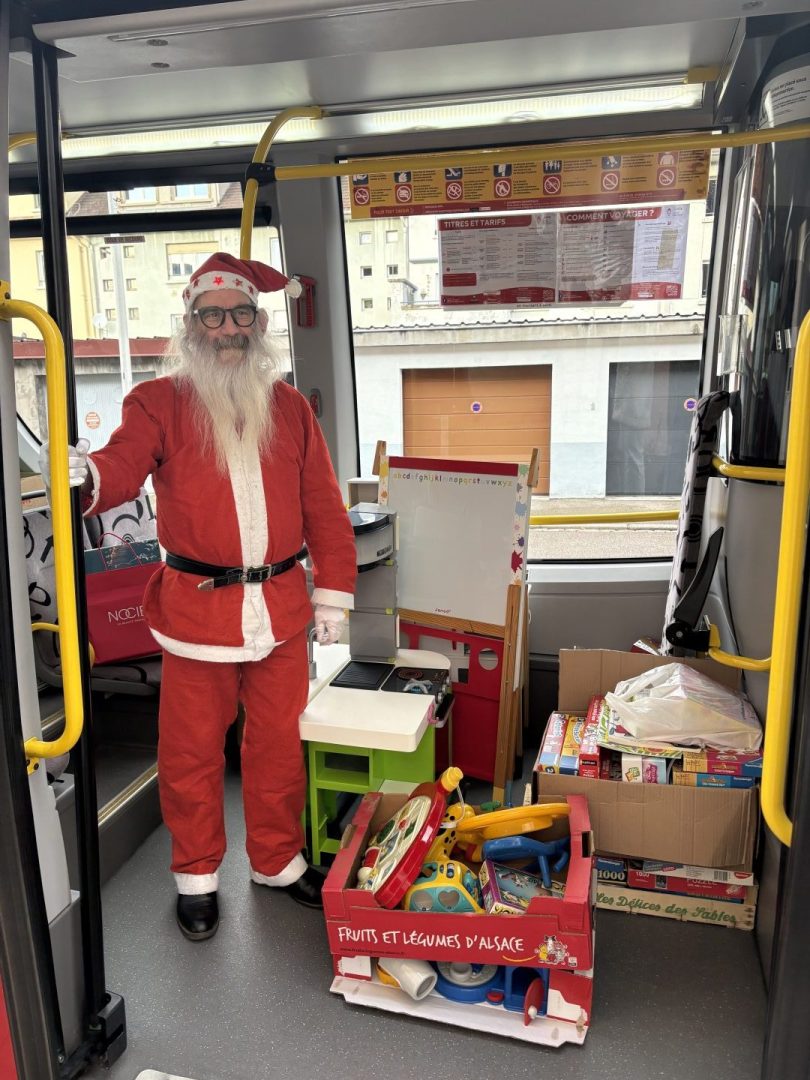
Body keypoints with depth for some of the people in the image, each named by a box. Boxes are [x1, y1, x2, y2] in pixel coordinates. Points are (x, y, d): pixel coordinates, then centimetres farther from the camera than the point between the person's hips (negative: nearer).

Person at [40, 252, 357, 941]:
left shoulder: (290, 407, 8)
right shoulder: (160, 402, 0)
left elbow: (324, 508, 8)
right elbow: (123, 466, -15)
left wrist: (332, 593, 5)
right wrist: (85, 475, -39)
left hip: (282, 606, 3)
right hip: (196, 607, -2)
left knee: (278, 743, 15)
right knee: (193, 750, 10)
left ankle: (277, 860, 37)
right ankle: (197, 877, 34)